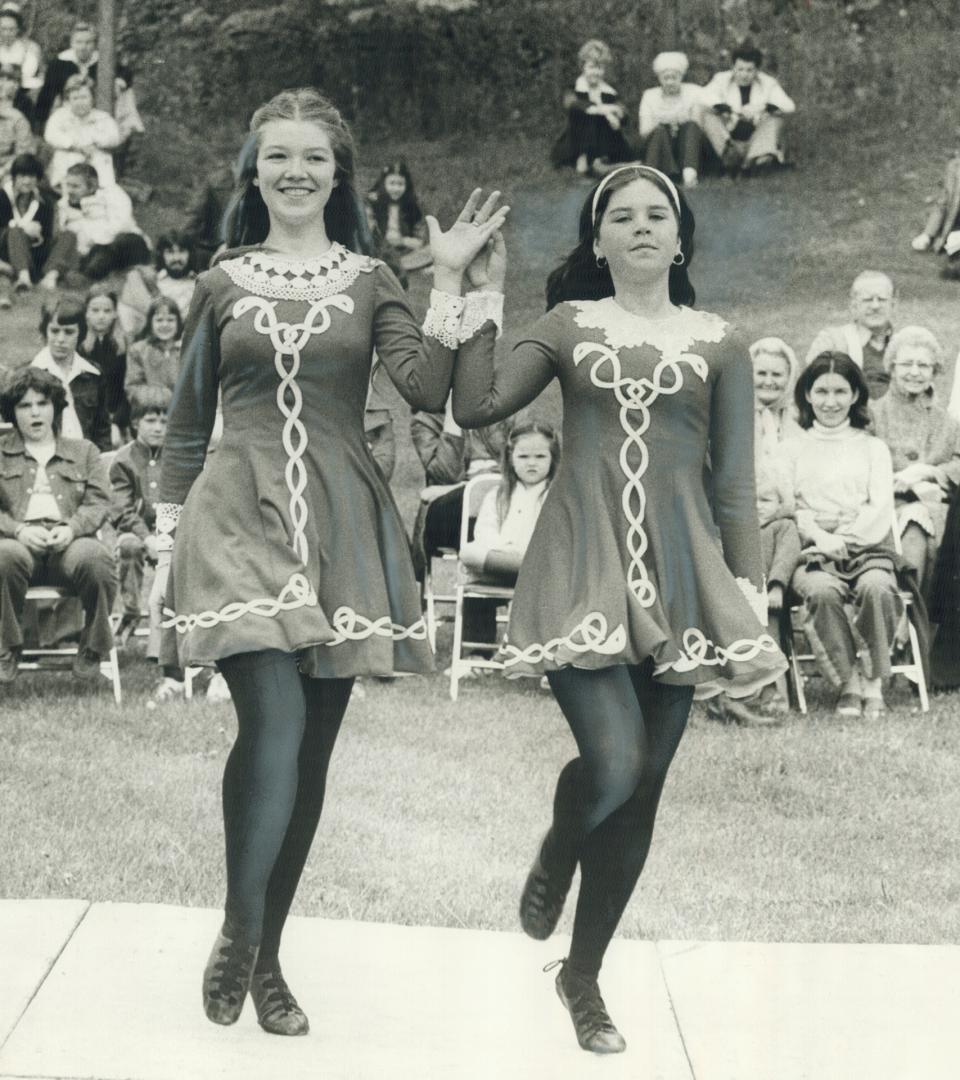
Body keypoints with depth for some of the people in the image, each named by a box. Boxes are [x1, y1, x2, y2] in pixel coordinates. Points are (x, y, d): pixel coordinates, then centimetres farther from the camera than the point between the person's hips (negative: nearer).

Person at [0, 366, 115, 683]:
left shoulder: (84, 451, 24)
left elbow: (99, 503, 11)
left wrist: (71, 528, -10)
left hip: (69, 542, 1)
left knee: (95, 558, -36)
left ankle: (92, 648, -14)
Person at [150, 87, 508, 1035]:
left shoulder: (369, 283, 10)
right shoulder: (221, 285, 10)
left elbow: (426, 388, -5)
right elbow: (185, 429, 14)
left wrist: (449, 279, -9)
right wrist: (164, 545, 10)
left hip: (338, 526, 2)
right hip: (238, 516, -1)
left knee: (311, 746, 3)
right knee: (274, 718, -21)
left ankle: (265, 957, 16)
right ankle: (237, 932, -5)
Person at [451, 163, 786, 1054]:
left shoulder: (717, 345, 9)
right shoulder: (569, 327, 9)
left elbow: (735, 487, 7)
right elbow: (475, 407, -2)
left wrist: (751, 601, 2)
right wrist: (483, 300, -2)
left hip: (677, 571, 2)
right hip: (583, 564, -2)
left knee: (642, 790, 4)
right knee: (613, 763, -19)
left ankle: (583, 975, 21)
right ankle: (556, 854, 18)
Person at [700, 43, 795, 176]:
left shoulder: (768, 83, 5)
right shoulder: (722, 79, 5)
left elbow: (790, 107, -11)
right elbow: (703, 98, -16)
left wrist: (763, 107, -29)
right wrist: (728, 109, -33)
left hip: (757, 141, 0)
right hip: (730, 139, 0)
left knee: (774, 117, -21)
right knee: (708, 114, -20)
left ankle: (757, 158, -44)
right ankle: (728, 152, -45)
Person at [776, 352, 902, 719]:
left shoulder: (873, 447, 21)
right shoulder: (792, 449, 20)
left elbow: (881, 506, 8)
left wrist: (845, 539, -9)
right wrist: (820, 536, -13)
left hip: (867, 547, 0)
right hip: (813, 551, 0)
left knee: (876, 588, -36)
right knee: (821, 591, -36)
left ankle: (872, 681, -26)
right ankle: (847, 684, -29)